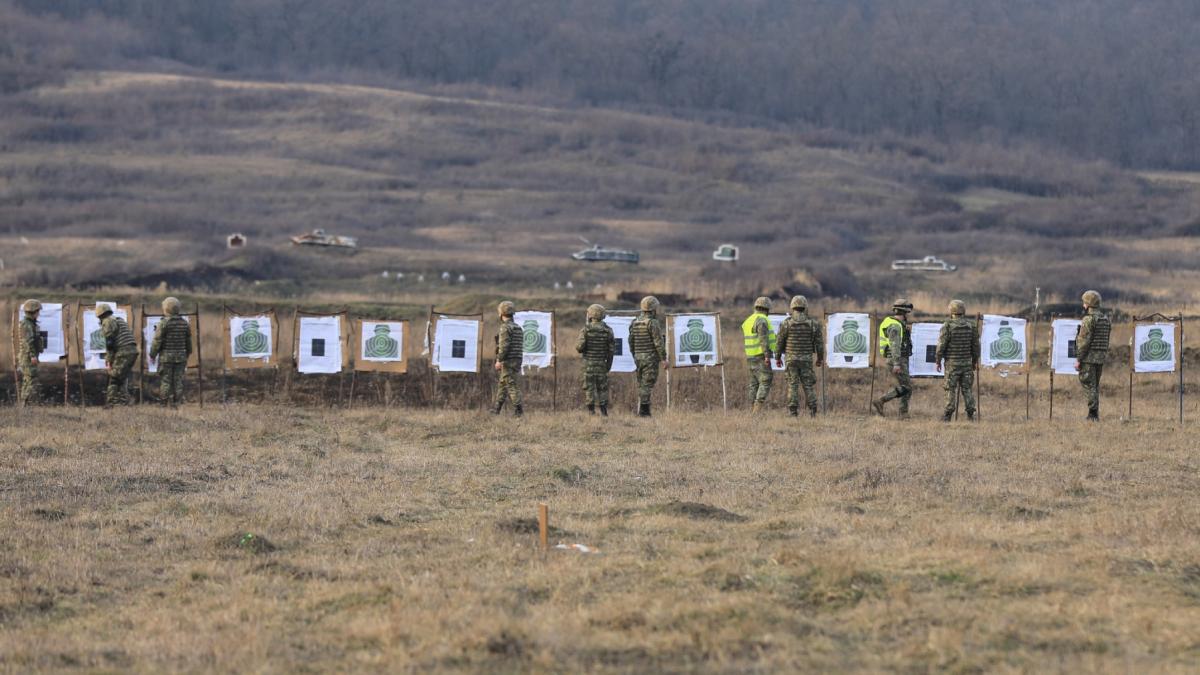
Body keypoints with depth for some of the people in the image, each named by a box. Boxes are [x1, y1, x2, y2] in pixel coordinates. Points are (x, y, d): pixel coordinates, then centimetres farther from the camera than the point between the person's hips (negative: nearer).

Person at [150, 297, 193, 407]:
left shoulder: (163, 323, -11)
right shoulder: (184, 323, 5)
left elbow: (157, 341, -11)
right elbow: (189, 341, 13)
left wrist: (152, 355, 1)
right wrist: (187, 355, 25)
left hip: (166, 357, -5)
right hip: (180, 357, 5)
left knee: (165, 382, 1)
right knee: (178, 382, 7)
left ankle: (167, 404, -2)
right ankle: (177, 404, 7)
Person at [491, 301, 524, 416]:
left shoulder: (505, 327, -11)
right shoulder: (518, 328, 17)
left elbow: (504, 345, -19)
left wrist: (499, 360, -18)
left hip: (508, 362, -9)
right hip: (517, 361, 9)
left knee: (511, 385, -9)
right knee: (502, 385, 14)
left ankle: (518, 410, -13)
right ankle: (495, 410, 18)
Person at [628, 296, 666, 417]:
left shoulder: (635, 323, 8)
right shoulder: (653, 323, -13)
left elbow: (630, 342, 13)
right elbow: (659, 343, -16)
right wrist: (664, 358, -10)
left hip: (639, 357, 7)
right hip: (651, 358, -7)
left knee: (641, 384, 12)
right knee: (647, 384, -6)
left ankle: (645, 411, 13)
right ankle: (643, 411, -9)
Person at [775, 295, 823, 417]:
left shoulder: (786, 323, -6)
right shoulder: (813, 323, -3)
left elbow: (779, 341, -1)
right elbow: (819, 342, 1)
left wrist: (778, 357, 11)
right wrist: (820, 358, 13)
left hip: (791, 359, -1)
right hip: (806, 359, 1)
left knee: (793, 385, 1)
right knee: (809, 385, 6)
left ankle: (793, 411, -4)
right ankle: (812, 411, 1)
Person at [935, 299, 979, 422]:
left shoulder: (948, 326, -11)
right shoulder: (971, 326, 2)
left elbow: (941, 345, -11)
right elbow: (976, 346, 6)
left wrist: (938, 361, -1)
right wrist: (975, 361, 17)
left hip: (952, 362, -3)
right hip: (967, 363, 3)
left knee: (951, 390, -1)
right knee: (967, 389, 8)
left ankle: (947, 416, -2)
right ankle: (970, 415, 5)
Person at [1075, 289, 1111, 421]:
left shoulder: (1089, 319, -14)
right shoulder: (1107, 319, 11)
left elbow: (1084, 341, -17)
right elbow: (1107, 340, 15)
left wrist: (1078, 359, -14)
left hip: (1089, 357, -8)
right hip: (1102, 357, 8)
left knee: (1088, 385, -4)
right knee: (1095, 386, 15)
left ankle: (1093, 414, -10)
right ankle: (1095, 415, 15)